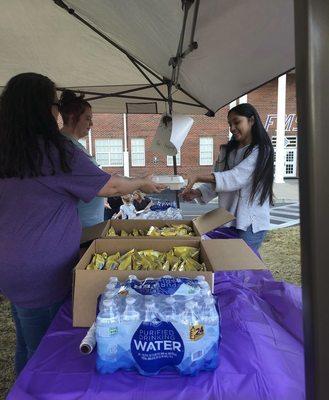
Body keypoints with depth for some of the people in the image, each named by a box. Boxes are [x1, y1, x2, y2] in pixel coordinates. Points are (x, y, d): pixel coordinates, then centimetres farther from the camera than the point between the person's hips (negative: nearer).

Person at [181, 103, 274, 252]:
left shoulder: (261, 151, -8)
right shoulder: (227, 151, 12)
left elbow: (235, 178, -21)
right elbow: (215, 182, 9)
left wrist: (198, 178, -26)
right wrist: (197, 193, -9)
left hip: (251, 222, -6)